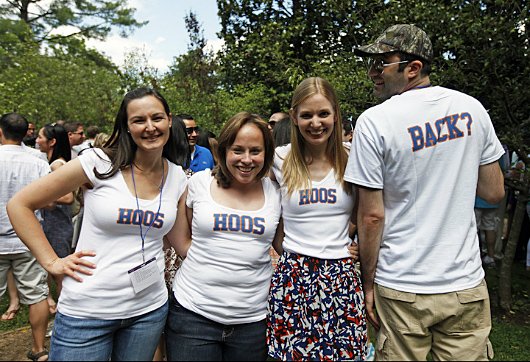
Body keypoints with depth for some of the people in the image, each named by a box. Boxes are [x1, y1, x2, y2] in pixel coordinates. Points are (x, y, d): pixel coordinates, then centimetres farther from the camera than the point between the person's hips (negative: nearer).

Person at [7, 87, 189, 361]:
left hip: (148, 310, 3)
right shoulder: (100, 163, -11)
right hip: (86, 311, -3)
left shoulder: (178, 177, 0)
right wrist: (52, 261, -8)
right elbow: (19, 204, -5)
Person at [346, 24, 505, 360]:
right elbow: (495, 193, 6)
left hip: (402, 288, -3)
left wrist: (368, 283, -2)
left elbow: (372, 216, -13)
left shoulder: (373, 122, -14)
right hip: (467, 283, 4)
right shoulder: (472, 108, -1)